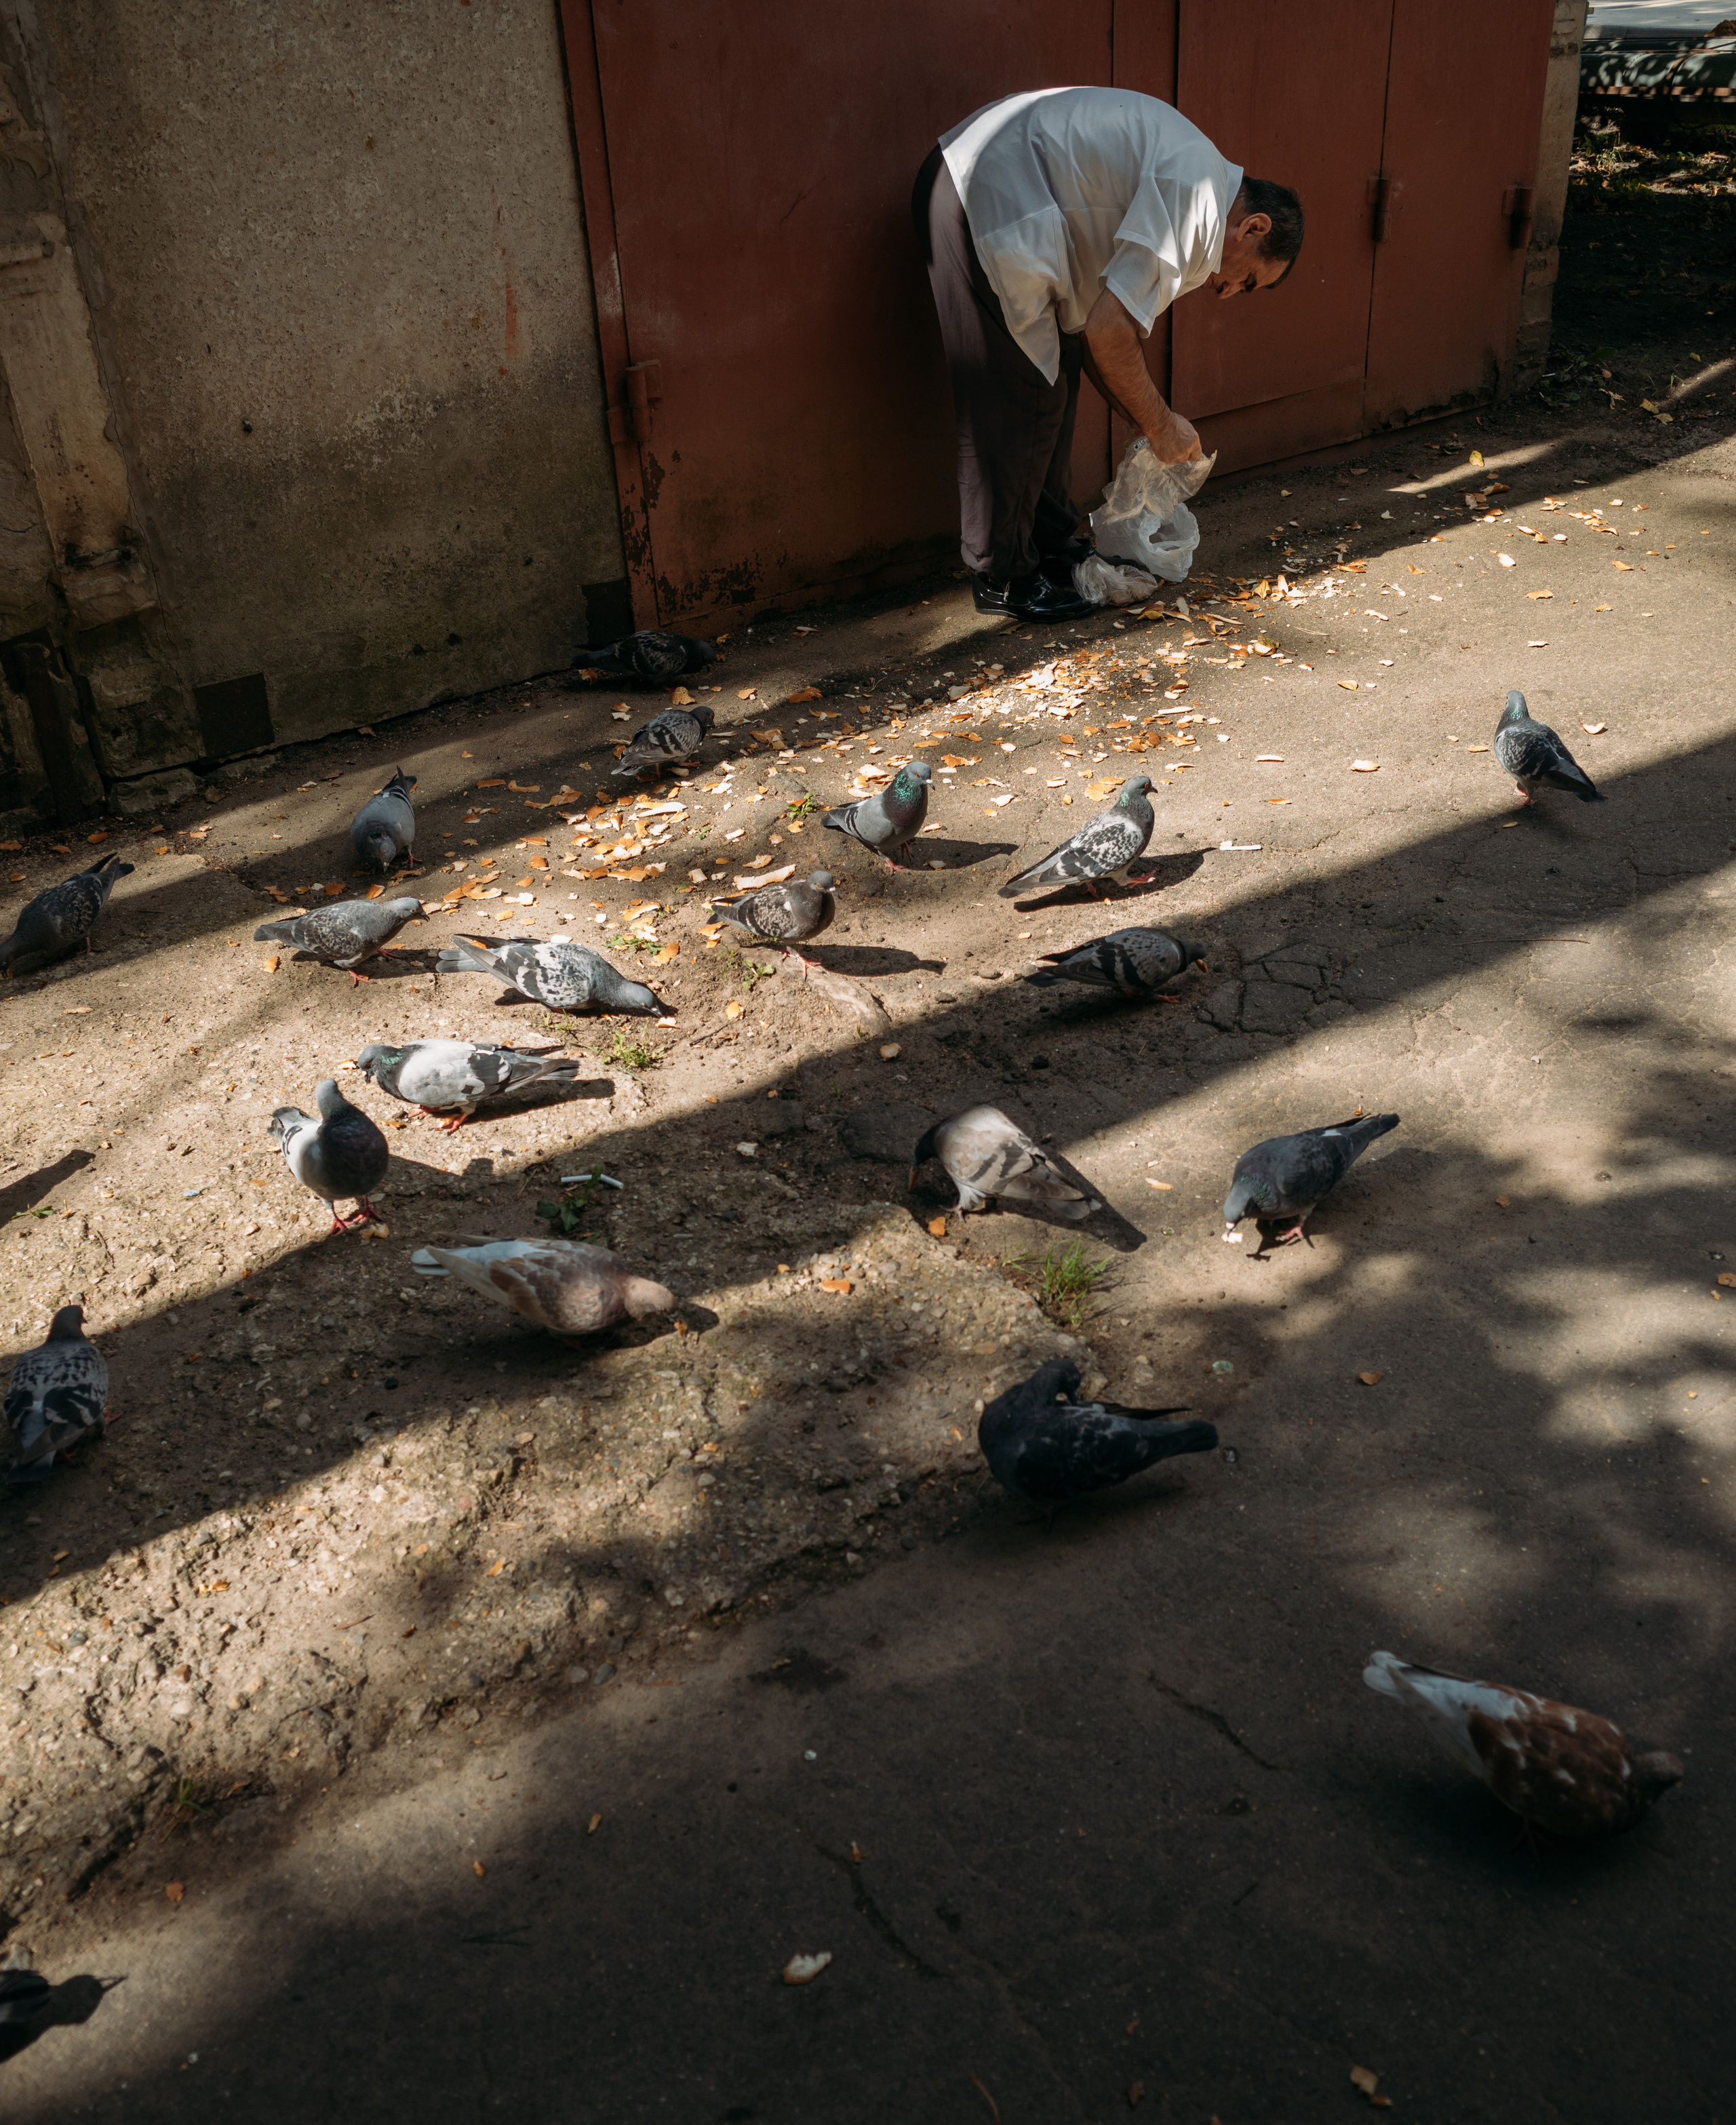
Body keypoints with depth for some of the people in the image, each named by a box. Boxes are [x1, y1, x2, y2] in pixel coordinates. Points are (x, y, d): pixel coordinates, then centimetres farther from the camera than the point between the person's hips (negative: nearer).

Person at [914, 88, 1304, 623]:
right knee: (1020, 399, -4)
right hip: (982, 201, -11)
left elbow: (1090, 329, 19)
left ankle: (1053, 545, 29)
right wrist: (1160, 425, -6)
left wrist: (1152, 427, 16)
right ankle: (1001, 578, 8)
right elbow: (1109, 332, -19)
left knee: (1055, 382, 17)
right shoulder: (1196, 196, -13)